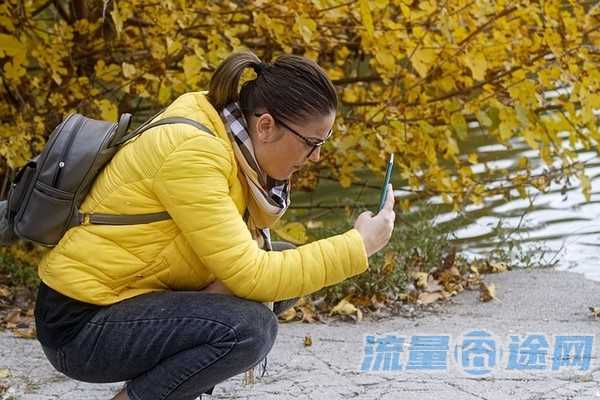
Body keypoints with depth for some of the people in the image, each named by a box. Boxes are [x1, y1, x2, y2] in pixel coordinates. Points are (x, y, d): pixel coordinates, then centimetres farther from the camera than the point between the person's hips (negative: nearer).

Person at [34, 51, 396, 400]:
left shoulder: (230, 144, 3)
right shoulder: (192, 153, -24)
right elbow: (249, 276, -26)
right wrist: (358, 246, -21)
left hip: (131, 298, 10)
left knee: (284, 268, 8)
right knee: (249, 328, -28)